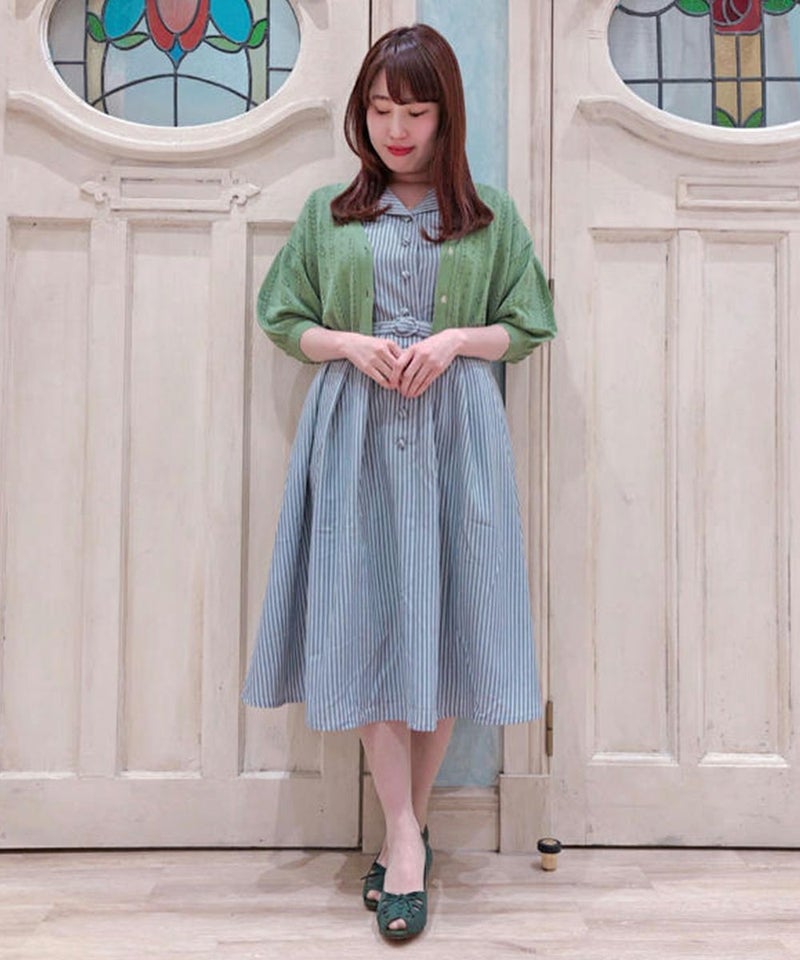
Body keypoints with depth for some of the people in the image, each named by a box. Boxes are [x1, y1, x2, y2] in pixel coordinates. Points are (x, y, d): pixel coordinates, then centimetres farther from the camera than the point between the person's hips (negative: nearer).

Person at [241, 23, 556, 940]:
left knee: (442, 624, 2)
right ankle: (406, 838, 9)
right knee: (367, 626, -3)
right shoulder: (327, 211, 11)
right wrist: (351, 343, -8)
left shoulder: (490, 216, 10)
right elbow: (284, 321, 12)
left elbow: (527, 327, 11)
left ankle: (409, 825, 21)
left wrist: (455, 340, -8)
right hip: (355, 433, 1)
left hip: (455, 433, 0)